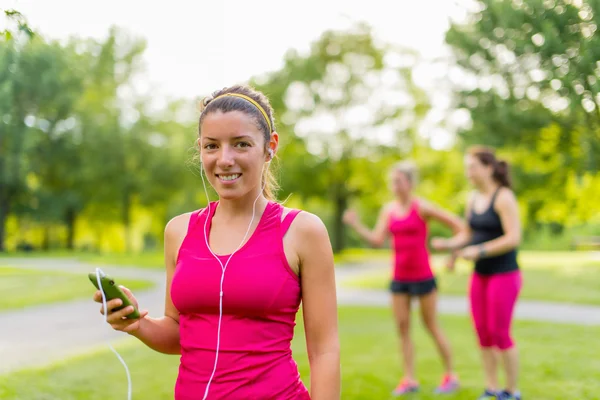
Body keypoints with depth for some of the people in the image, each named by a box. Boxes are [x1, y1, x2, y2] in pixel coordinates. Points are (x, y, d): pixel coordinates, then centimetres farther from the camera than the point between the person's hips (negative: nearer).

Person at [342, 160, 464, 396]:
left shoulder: (421, 207, -9)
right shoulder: (388, 210, 5)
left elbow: (456, 224, -6)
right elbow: (377, 240, 0)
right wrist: (356, 225, -9)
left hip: (422, 276, -5)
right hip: (399, 277, 5)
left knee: (431, 325, 4)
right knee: (402, 327, 4)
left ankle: (451, 375, 19)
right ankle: (409, 379, 11)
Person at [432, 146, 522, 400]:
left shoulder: (504, 197, -14)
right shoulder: (473, 199, 8)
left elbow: (514, 238, -21)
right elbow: (468, 234, 16)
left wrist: (479, 251, -23)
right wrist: (449, 244, -4)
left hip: (504, 275, -7)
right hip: (480, 275, 7)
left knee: (500, 334, -2)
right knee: (482, 333, 7)